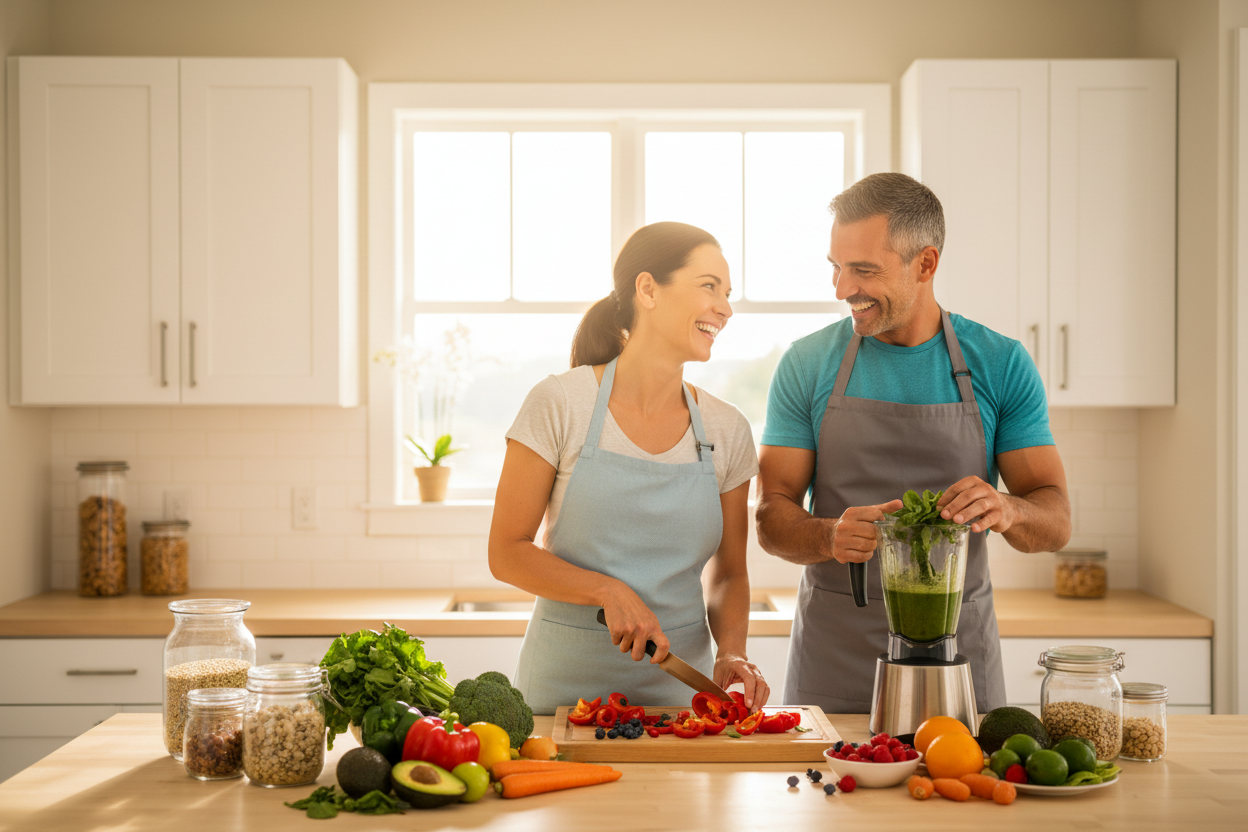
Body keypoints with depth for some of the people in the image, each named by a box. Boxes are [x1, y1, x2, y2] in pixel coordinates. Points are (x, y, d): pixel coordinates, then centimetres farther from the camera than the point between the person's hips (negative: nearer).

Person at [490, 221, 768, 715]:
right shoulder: (560, 403, -7)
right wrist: (609, 591, -17)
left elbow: (728, 573, 11)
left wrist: (730, 654, -7)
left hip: (678, 684, 3)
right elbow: (506, 552, -4)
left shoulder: (727, 431, 2)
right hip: (566, 681, -2)